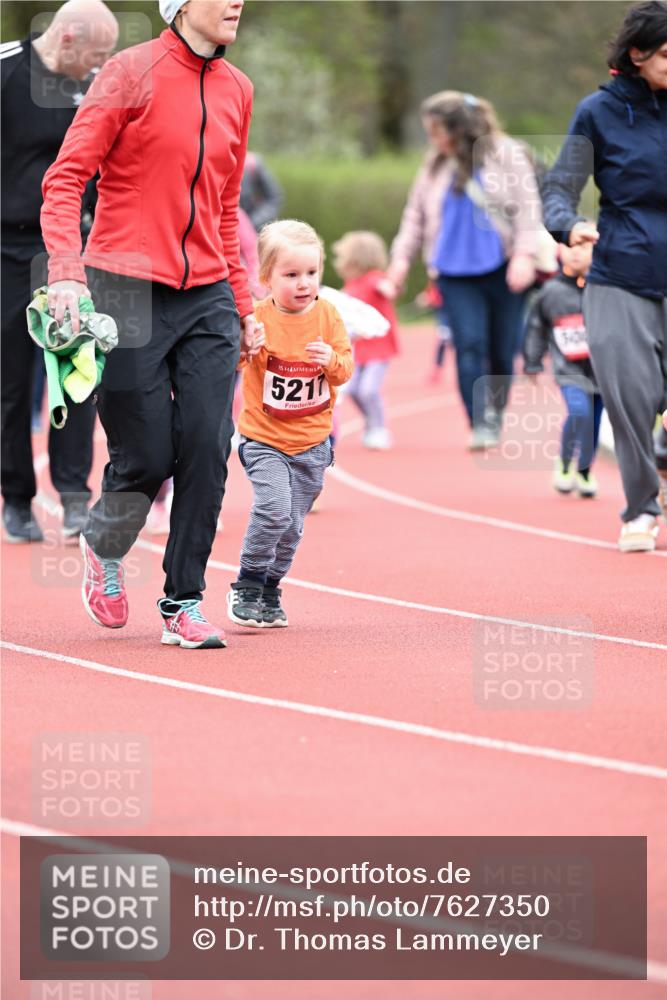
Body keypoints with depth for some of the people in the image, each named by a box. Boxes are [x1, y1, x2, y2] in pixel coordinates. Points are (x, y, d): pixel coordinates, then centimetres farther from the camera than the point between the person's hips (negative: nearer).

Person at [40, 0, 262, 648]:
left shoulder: (236, 90, 11)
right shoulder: (132, 73, -7)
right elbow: (66, 178, -8)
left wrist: (242, 304, 19)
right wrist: (66, 271, -20)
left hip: (207, 298, 5)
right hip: (128, 294, -5)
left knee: (207, 449, -5)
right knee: (145, 459, -2)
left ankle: (183, 606, 7)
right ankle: (103, 549, 30)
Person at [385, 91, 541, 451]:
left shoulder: (507, 155, -4)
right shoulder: (435, 164, 7)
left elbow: (528, 208, -6)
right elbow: (416, 213, 16)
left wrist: (524, 255, -14)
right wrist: (402, 256, 10)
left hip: (502, 270, -2)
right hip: (456, 272, 2)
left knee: (502, 349, 6)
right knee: (469, 345, -11)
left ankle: (495, 415, 26)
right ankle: (480, 424, -14)